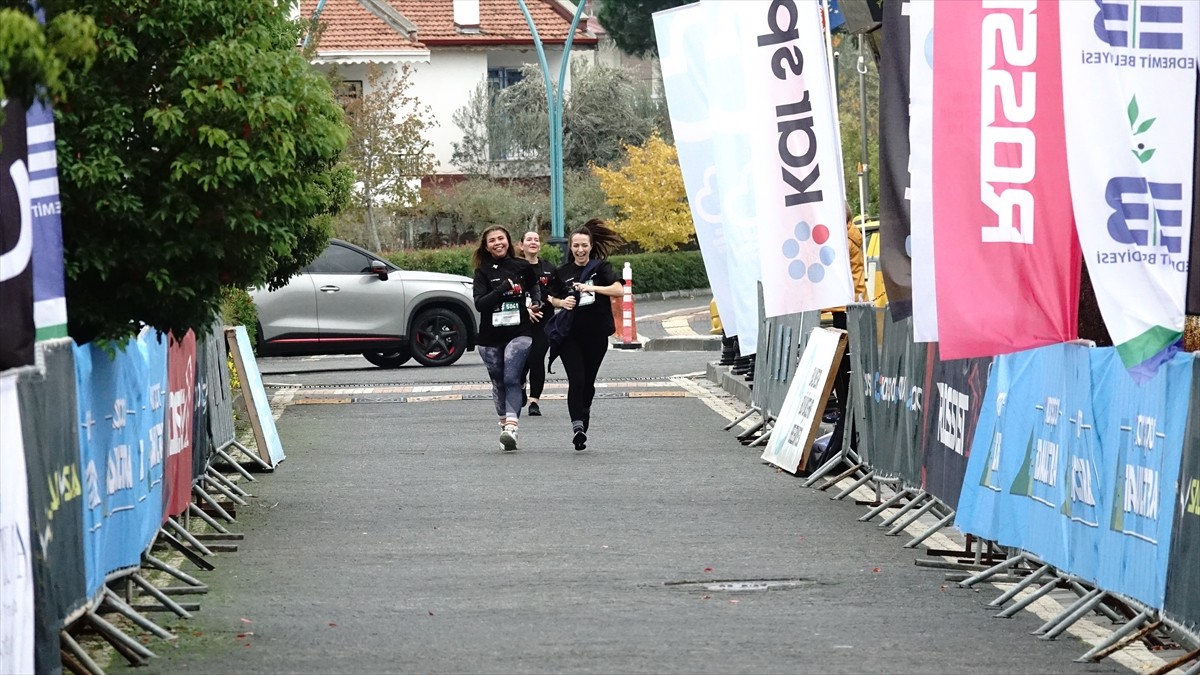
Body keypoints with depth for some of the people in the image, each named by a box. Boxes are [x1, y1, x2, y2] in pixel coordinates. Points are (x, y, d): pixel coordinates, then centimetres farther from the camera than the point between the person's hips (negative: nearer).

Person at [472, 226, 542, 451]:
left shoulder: (522, 267, 6)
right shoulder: (483, 272, 2)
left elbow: (535, 288, 27)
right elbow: (479, 303, -12)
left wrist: (535, 305, 10)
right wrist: (503, 289, -19)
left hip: (519, 333, -1)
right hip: (490, 337, 1)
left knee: (512, 379, -17)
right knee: (499, 383, 9)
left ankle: (511, 427, -28)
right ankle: (504, 424, 23)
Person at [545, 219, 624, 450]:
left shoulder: (600, 268, 1)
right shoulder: (562, 272, 7)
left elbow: (619, 290, -12)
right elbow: (552, 299, 16)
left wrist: (593, 288, -22)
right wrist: (562, 303, -6)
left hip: (596, 335, 0)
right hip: (570, 335, 0)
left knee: (588, 381, 8)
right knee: (576, 379, -15)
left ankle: (583, 419, 28)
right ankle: (578, 424, -23)